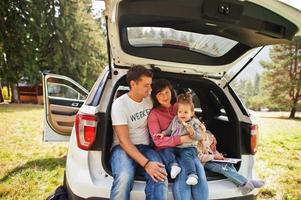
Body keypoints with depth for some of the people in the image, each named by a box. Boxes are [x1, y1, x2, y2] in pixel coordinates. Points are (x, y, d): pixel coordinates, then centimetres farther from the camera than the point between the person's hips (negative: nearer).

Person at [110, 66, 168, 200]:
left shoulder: (149, 99, 5)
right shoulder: (120, 104, -12)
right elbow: (124, 140, -18)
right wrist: (146, 163, -28)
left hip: (145, 147, 4)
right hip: (123, 147, -4)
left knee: (160, 176, -29)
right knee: (124, 177, -36)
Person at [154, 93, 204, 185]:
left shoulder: (194, 122, -1)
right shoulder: (175, 120, 11)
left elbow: (198, 137, -7)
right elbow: (169, 130, 21)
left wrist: (192, 132, -26)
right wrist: (163, 134, 2)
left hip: (188, 148, -5)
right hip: (174, 146, 5)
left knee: (187, 157, -32)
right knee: (165, 151, -18)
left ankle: (192, 175, -37)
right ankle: (173, 165, -29)